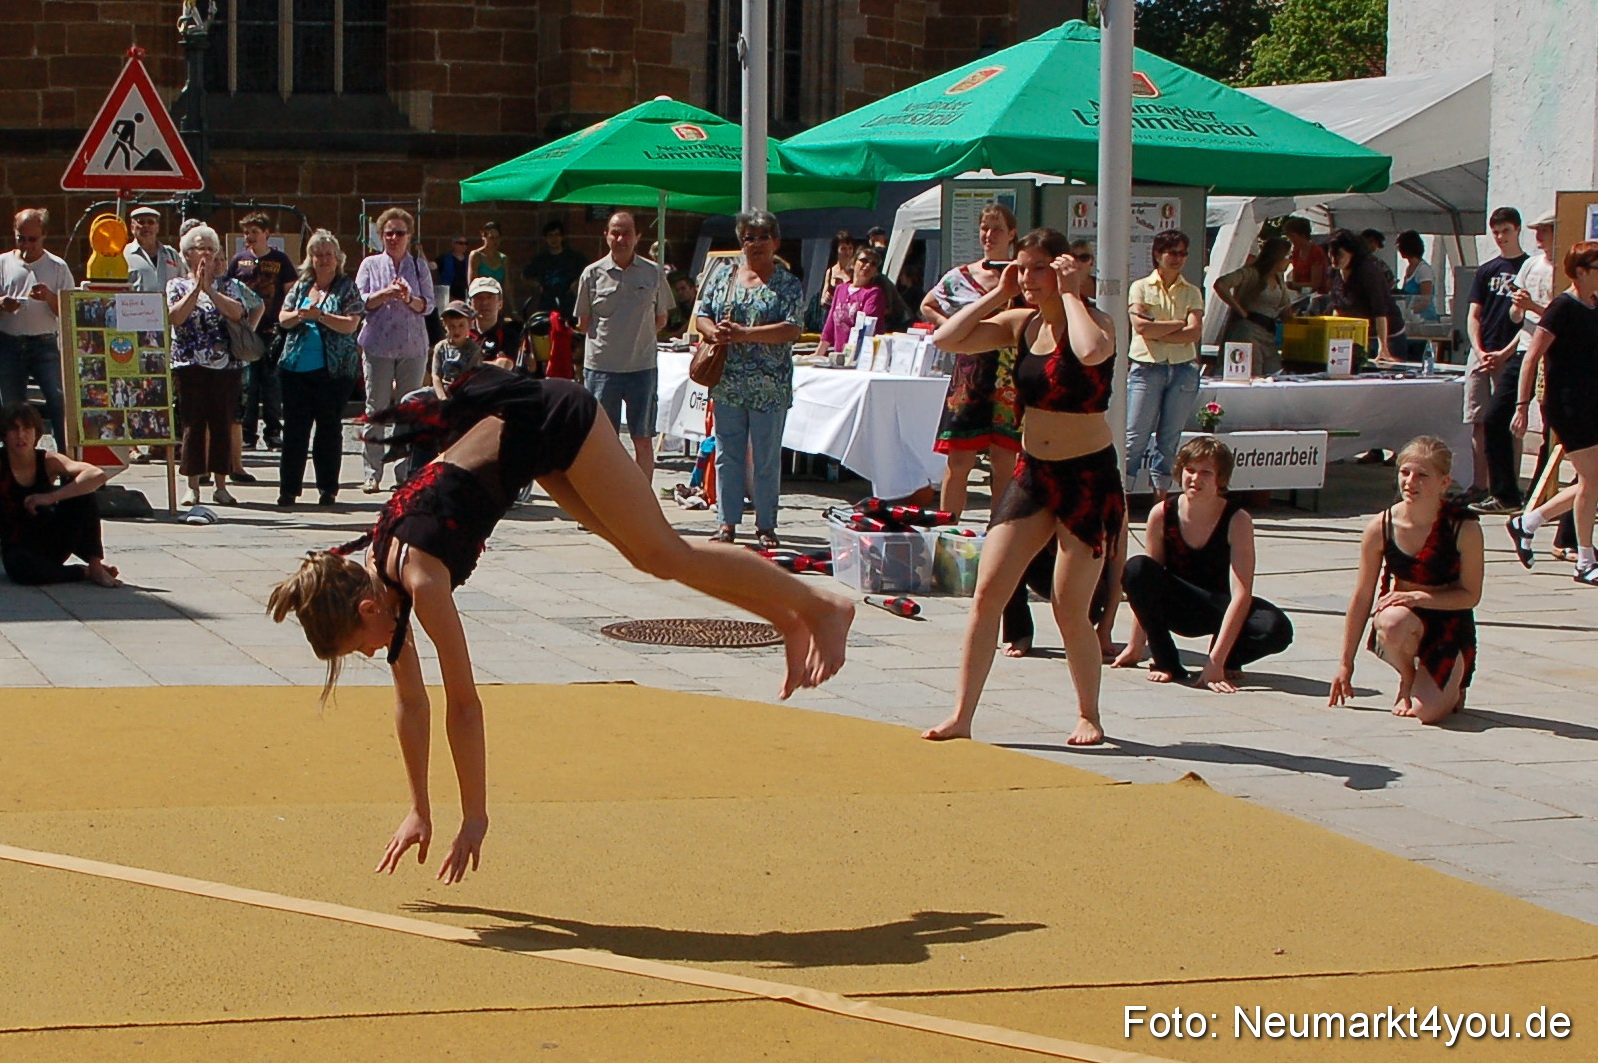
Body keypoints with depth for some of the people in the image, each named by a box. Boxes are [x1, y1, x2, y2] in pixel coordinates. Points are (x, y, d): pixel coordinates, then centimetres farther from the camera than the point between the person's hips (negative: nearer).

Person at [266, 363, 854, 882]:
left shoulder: (418, 576, -27)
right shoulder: (374, 574, -5)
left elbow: (463, 704, -23)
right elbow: (410, 701, 4)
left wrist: (475, 819, -18)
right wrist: (419, 811, 7)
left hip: (551, 420, -7)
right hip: (515, 427, 7)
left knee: (665, 553, -1)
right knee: (644, 553, 12)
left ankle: (818, 605, 11)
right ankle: (789, 618, 24)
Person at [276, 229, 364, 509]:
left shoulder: (347, 288, 1)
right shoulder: (300, 286, 14)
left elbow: (350, 325, -9)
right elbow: (283, 319, 11)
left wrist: (320, 316, -20)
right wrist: (298, 315, -10)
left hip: (333, 370, -3)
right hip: (296, 368, 3)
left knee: (329, 429, 2)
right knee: (295, 429, 2)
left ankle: (328, 490, 9)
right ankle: (288, 489, 5)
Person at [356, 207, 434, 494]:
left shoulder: (419, 266, 9)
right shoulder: (370, 264, 7)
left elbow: (428, 305, 2)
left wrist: (409, 298, -17)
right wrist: (386, 293, -15)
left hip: (412, 346, 1)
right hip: (377, 346, -1)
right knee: (375, 409, -2)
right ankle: (372, 473, 1)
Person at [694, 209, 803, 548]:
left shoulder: (788, 285, -1)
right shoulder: (722, 278, 11)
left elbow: (791, 329, -12)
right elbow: (702, 317, 11)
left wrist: (744, 333, -19)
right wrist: (714, 333, -12)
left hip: (769, 387, -3)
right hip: (727, 383, 3)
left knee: (767, 459, 3)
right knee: (727, 455, 5)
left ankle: (765, 526, 11)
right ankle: (727, 523, 11)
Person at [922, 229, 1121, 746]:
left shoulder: (1093, 321, -12)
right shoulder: (1022, 324, 4)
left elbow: (1092, 352, -38)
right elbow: (946, 339, 0)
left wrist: (1069, 294, -23)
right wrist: (998, 294, -3)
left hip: (1089, 476, -6)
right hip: (1032, 471, 6)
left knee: (1070, 609, -1)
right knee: (987, 591, -4)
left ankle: (1088, 717, 20)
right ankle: (961, 717, -1)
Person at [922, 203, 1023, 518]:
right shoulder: (961, 277, 8)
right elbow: (927, 307, 22)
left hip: (1009, 380, -1)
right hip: (969, 377, 1)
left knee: (1004, 462, 0)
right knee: (959, 461, 1)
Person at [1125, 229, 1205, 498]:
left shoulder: (1192, 292, 11)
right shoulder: (1140, 287, 5)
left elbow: (1194, 333, -3)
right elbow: (1141, 327, -10)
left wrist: (1157, 333, -9)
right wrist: (1178, 324, -3)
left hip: (1183, 368, 3)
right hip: (1147, 367, -3)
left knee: (1169, 437, 4)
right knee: (1136, 436, -7)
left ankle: (1161, 496, 8)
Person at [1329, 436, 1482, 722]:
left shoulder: (1464, 527, -17)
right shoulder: (1381, 527, -12)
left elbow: (1470, 595, -9)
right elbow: (1362, 597, -5)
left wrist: (1419, 596, -25)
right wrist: (1346, 664, -1)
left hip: (1450, 625, -1)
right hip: (1401, 618, 1)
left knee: (1427, 711, -22)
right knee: (1394, 622, -38)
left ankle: (1452, 685, 18)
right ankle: (1407, 680, -3)